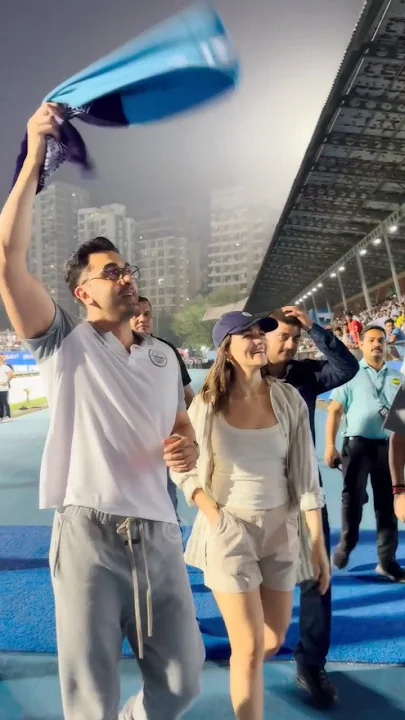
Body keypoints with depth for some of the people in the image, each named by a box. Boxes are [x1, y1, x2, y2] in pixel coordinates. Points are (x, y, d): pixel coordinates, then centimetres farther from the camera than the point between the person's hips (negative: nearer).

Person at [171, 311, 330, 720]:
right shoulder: (206, 405, -11)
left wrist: (318, 542, -3)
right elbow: (182, 469, 0)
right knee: (250, 648, 0)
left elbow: (305, 475, -4)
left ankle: (241, 671, 55)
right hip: (228, 530, -3)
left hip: (280, 529, 3)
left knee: (274, 641, 20)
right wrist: (211, 514, -11)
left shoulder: (288, 399, -7)